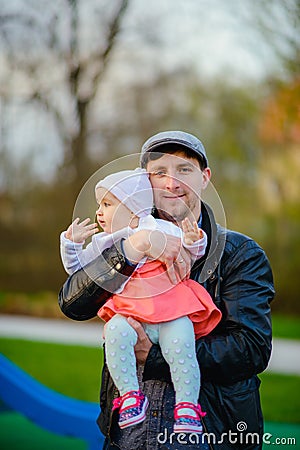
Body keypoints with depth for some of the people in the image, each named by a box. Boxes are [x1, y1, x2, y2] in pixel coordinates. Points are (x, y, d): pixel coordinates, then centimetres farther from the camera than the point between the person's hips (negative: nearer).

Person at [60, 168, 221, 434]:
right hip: (130, 313, 2)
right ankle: (130, 395, -22)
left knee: (181, 344, -28)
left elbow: (193, 255, 9)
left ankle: (187, 405, -15)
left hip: (173, 313, -2)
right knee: (115, 331, -30)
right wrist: (72, 243, 5)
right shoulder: (102, 242, 15)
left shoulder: (161, 230, 4)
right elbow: (77, 268, 22)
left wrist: (193, 242, -14)